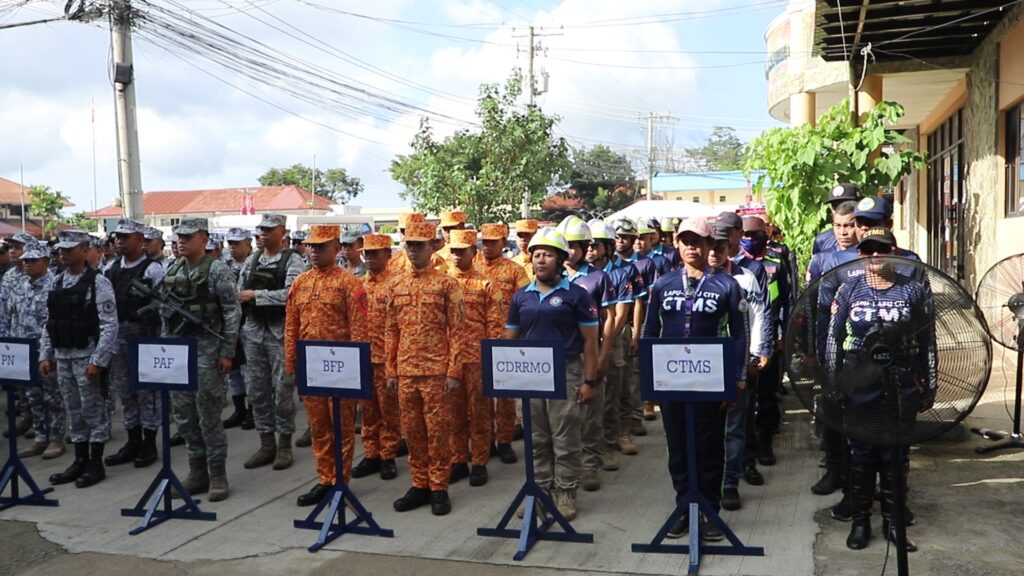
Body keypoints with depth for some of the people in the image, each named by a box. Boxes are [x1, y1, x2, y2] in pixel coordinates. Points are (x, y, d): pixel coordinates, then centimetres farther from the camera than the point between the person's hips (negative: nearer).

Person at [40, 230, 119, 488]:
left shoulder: (98, 282, -10)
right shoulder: (56, 282, 10)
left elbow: (109, 325, -14)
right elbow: (49, 322, 14)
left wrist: (97, 360, -18)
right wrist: (45, 355, 8)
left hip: (87, 357, -6)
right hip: (62, 357, 6)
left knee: (94, 411, 3)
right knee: (74, 411, 13)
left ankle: (96, 464, 12)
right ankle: (80, 461, 24)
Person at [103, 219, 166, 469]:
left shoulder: (153, 270, -8)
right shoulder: (110, 268, 12)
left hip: (144, 335, -7)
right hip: (116, 334, 7)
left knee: (147, 390, 1)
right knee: (124, 390, 13)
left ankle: (149, 444, 11)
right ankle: (133, 442, 24)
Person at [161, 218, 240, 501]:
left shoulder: (217, 269, -8)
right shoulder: (172, 271, 10)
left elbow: (232, 312, -10)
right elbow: (165, 311, 17)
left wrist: (227, 352, -13)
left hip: (206, 348, -6)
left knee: (209, 413, -2)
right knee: (183, 413, 9)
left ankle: (217, 473, 9)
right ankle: (197, 470, 21)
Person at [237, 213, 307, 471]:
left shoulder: (293, 261, -6)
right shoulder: (251, 261, 12)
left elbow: (290, 295, -19)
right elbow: (238, 293, 13)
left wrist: (256, 295, -15)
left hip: (280, 331, -6)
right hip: (253, 330, 6)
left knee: (283, 388, 1)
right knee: (257, 388, 9)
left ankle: (284, 445, 13)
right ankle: (266, 444, 20)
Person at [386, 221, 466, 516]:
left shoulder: (447, 283, -3)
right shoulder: (396, 284, 10)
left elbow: (456, 331, -5)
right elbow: (391, 331, 12)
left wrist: (454, 372, -10)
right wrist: (391, 371, 8)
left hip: (437, 371, -4)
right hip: (405, 372, 4)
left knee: (438, 430, 2)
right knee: (411, 431, 10)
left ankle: (439, 488, 14)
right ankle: (420, 485, 22)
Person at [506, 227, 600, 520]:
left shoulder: (576, 294, -4)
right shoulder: (521, 296, 9)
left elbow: (590, 340, -4)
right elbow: (510, 339, 14)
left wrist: (589, 381, -7)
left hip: (566, 373, -4)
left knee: (565, 440, 4)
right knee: (537, 439, 13)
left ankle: (565, 492, 17)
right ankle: (540, 489, 25)